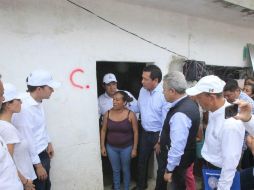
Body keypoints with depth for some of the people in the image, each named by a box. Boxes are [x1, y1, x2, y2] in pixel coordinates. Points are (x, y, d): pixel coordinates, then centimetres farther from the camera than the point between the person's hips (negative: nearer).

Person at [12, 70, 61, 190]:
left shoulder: (38, 103, -1)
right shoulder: (24, 108, -27)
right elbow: (27, 140, -23)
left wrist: (48, 143, 20)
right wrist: (38, 165, -17)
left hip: (43, 153, 8)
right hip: (34, 157, -8)